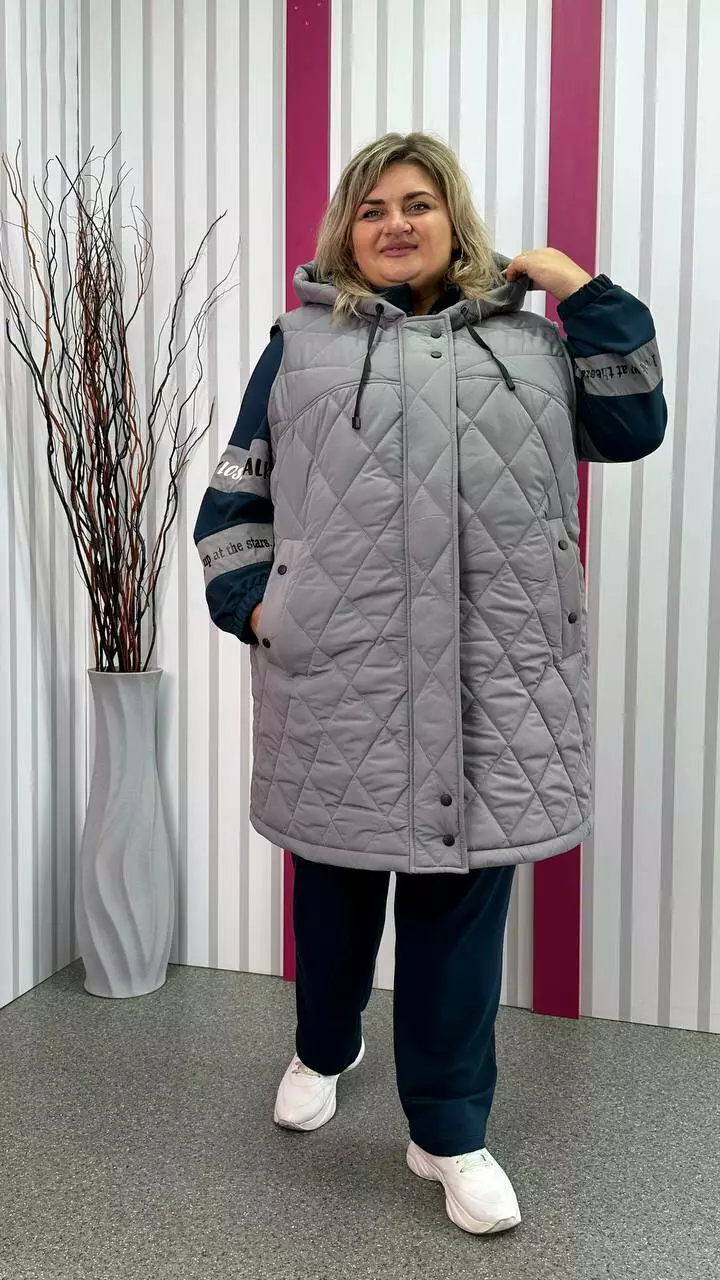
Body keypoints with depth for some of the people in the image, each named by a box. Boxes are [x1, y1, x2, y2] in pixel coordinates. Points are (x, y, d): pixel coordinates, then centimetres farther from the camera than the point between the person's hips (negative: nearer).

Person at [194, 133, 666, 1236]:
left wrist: (587, 293, 5)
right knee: (335, 881, 15)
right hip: (336, 678, 0)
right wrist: (248, 601, -2)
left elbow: (633, 427, 7)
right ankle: (325, 1050, 44)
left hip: (491, 682, 1)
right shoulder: (301, 345, 11)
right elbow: (235, 494, 11)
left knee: (462, 896, 5)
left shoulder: (525, 339, 15)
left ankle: (449, 1133, 22)